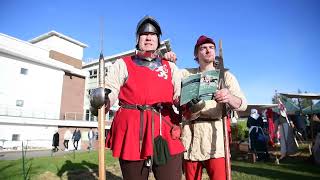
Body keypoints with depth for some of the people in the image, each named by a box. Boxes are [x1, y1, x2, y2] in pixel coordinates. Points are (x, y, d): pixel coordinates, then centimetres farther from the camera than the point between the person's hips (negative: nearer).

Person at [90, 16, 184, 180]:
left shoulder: (170, 66, 16)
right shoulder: (123, 65, 9)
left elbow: (181, 95, 10)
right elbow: (108, 95, -1)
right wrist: (98, 102, -22)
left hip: (167, 133, 2)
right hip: (132, 133, -1)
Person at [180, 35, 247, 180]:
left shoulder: (225, 76, 7)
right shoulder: (186, 74, 13)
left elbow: (242, 104, -7)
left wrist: (229, 97, -30)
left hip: (214, 132, -1)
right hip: (189, 132, 2)